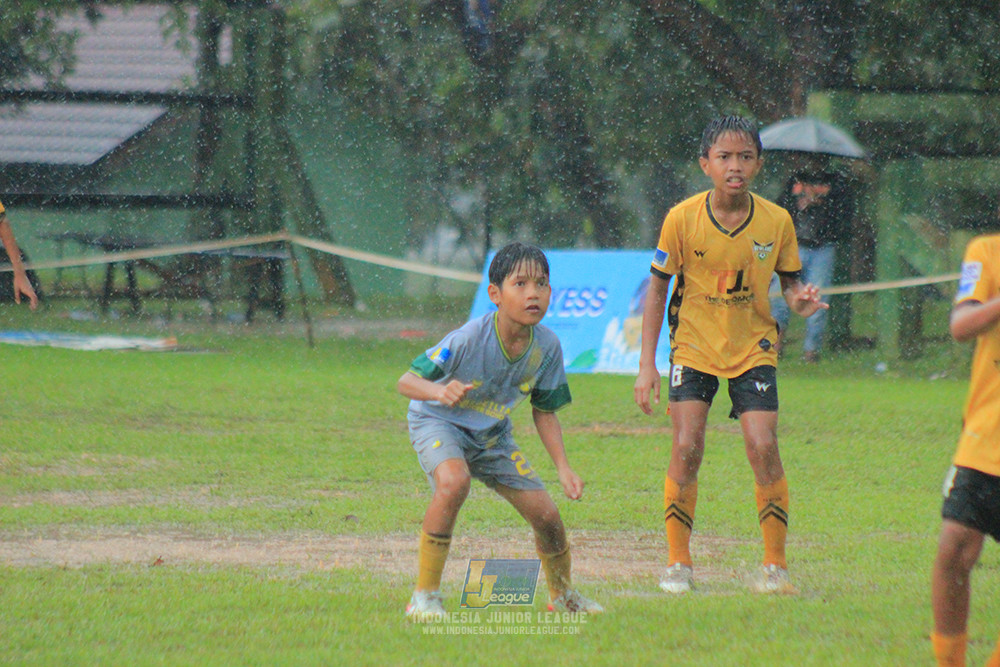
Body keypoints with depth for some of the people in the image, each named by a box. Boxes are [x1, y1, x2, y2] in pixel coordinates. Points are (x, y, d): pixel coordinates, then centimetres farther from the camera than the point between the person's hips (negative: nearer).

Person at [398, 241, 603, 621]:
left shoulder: (546, 347, -14)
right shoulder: (470, 339, -30)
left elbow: (544, 411, 2)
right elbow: (407, 381, -26)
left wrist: (563, 468, -7)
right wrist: (440, 392, -48)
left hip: (492, 435, 5)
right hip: (438, 423, -5)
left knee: (546, 515, -1)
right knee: (454, 481, -37)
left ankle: (562, 596, 32)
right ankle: (424, 596, -25)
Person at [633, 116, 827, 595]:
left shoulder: (776, 222, -9)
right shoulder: (682, 219, -12)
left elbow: (789, 282, 6)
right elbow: (657, 288, -2)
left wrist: (800, 300, -19)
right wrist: (647, 364, -5)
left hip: (752, 348, 1)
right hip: (694, 345, -1)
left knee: (763, 449, -13)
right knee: (687, 449, -12)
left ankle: (775, 564, 0)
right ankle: (678, 562, 3)